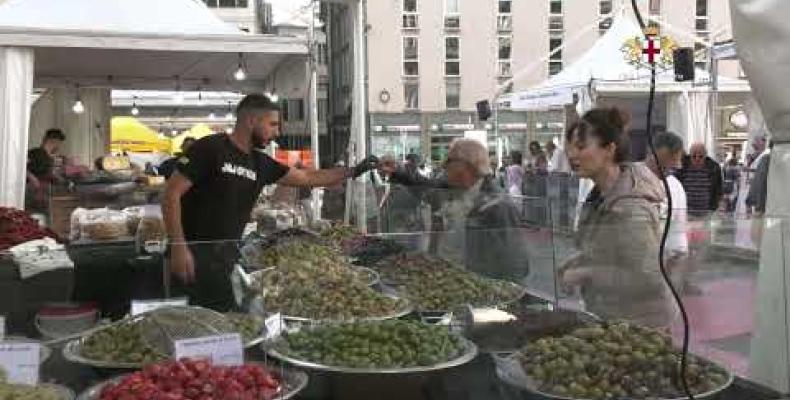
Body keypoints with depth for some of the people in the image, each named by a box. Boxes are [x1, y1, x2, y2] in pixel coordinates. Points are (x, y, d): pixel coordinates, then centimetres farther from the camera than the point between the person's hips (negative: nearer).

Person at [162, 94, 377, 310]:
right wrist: (178, 248, -19)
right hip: (195, 254, -6)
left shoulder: (261, 163, 8)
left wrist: (353, 171, 11)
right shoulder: (209, 148, -11)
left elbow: (307, 177, 15)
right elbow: (171, 194, -13)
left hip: (229, 255, 7)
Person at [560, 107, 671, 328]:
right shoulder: (600, 195, 3)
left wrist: (585, 274, -24)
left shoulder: (631, 208, -26)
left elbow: (648, 279, -30)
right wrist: (578, 261, -1)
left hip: (636, 324, -8)